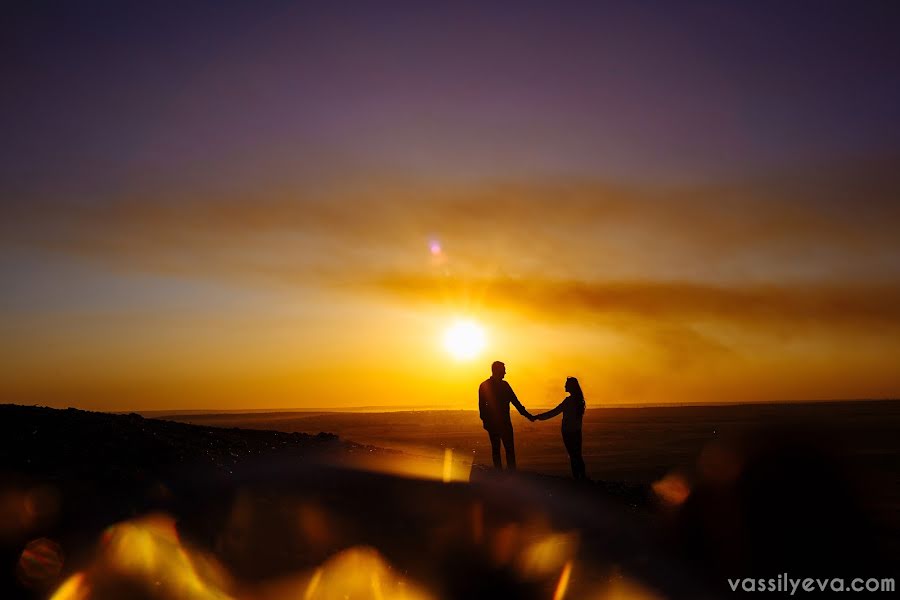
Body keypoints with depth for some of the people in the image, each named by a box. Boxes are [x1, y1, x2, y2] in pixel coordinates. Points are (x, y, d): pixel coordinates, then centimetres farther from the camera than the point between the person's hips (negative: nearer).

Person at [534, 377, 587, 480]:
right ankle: (582, 476, 17)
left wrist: (538, 416, -12)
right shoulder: (579, 400, 7)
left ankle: (576, 476, 2)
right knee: (577, 455, 14)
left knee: (573, 455, -1)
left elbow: (554, 412, -18)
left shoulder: (569, 400, -18)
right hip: (576, 431, 7)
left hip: (568, 432, -7)